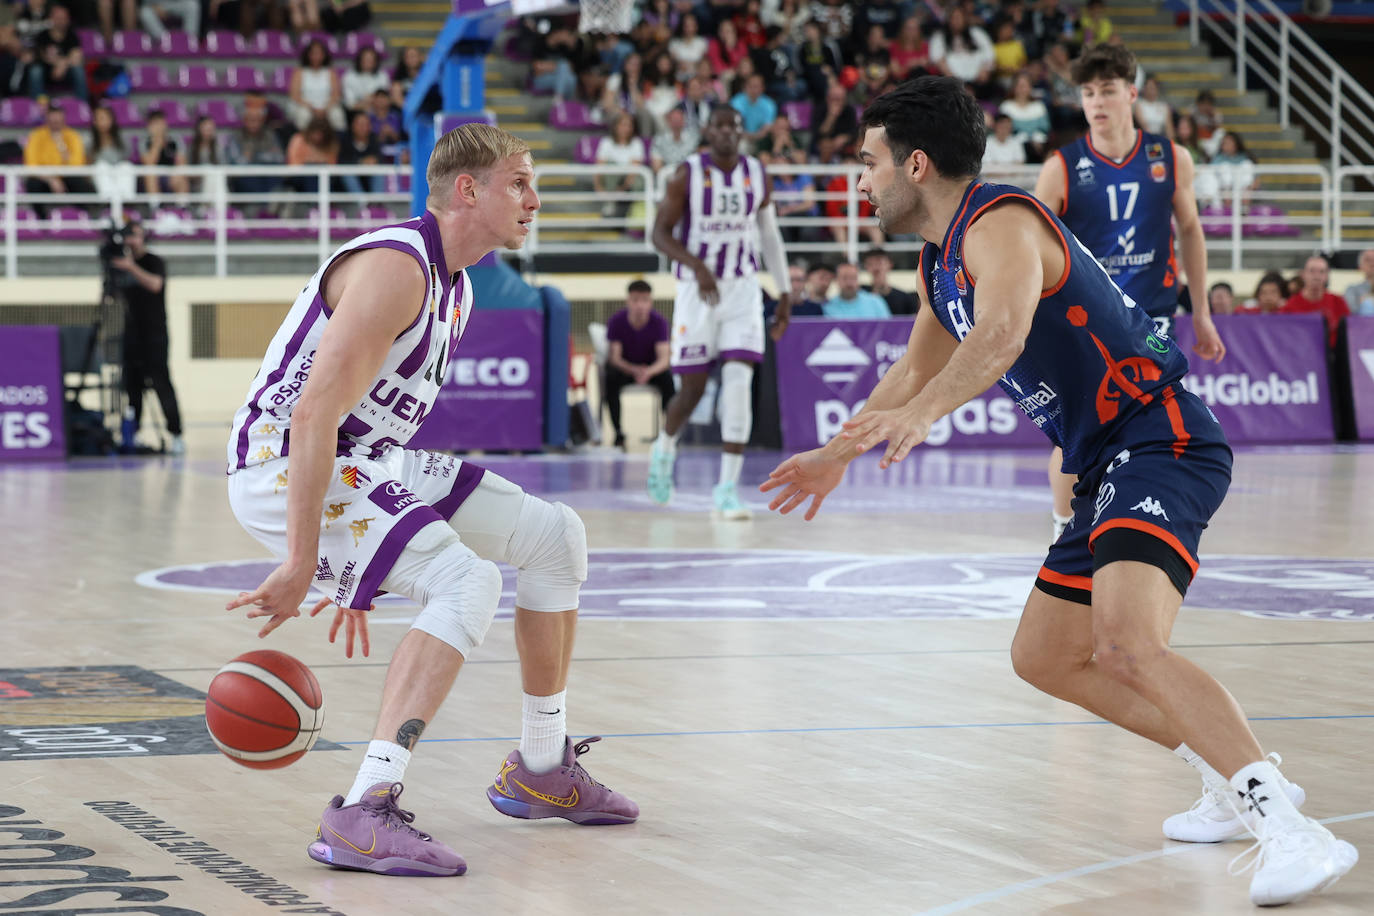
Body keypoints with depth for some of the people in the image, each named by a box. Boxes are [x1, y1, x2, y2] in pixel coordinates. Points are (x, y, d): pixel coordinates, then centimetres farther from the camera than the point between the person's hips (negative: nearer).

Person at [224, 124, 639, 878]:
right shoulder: (395, 267, -22)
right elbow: (312, 417, -29)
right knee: (467, 582, -28)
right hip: (283, 467, -10)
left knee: (556, 537, 10)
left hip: (367, 462, 10)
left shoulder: (454, 285, 12)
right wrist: (300, 566, -32)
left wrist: (356, 575, 19)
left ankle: (541, 770, 23)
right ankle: (362, 815, -33)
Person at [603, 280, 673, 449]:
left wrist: (649, 372, -46)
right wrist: (634, 371, -43)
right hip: (624, 366, 0)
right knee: (611, 379, -34)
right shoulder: (616, 321, -18)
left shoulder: (659, 322, -17)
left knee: (667, 378, -32)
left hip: (651, 367, 0)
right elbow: (615, 357, -21)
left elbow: (663, 359, -23)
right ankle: (618, 433, -24)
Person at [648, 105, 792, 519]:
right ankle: (665, 446, 37)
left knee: (739, 381, -13)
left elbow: (770, 235, 14)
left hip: (743, 290, 2)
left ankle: (728, 488, -11)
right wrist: (697, 266, -24)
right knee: (692, 388, 2)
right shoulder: (688, 174, -6)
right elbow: (660, 233, -8)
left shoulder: (757, 175, 4)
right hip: (697, 291, -2)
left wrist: (784, 293, 11)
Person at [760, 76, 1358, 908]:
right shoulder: (941, 261, 16)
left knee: (1125, 643, -30)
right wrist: (839, 453, 37)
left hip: (1160, 441, -11)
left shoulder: (1000, 223, -15)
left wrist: (920, 415, -50)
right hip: (1112, 464, 11)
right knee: (1046, 657, 17)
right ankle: (1240, 780, 22)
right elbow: (919, 368, 34)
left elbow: (1001, 338, -36)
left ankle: (1289, 827, -35)